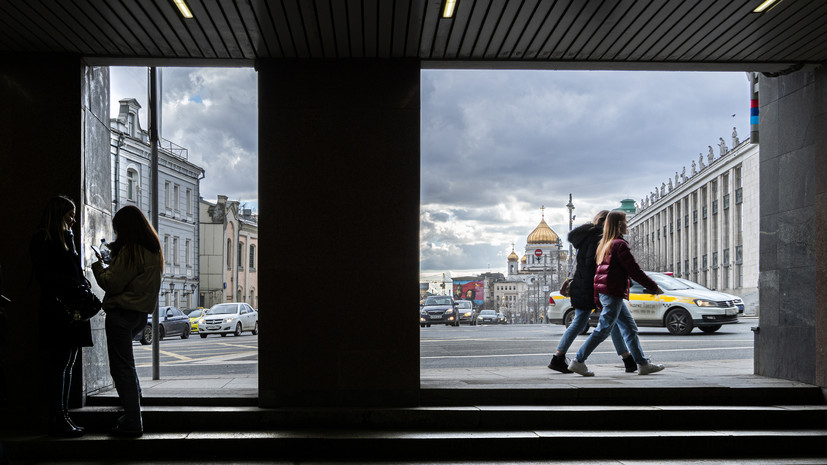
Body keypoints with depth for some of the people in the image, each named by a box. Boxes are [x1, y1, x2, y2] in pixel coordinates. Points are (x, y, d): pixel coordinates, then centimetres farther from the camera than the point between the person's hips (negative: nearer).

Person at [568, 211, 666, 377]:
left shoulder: (604, 245, 17)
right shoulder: (620, 244, -11)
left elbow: (597, 271, 18)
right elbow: (634, 271, -13)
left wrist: (597, 300, 20)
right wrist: (653, 287, -4)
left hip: (603, 292, 10)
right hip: (613, 293, -10)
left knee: (630, 328, 11)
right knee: (603, 329, -7)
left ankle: (643, 364, 13)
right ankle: (578, 361, -5)